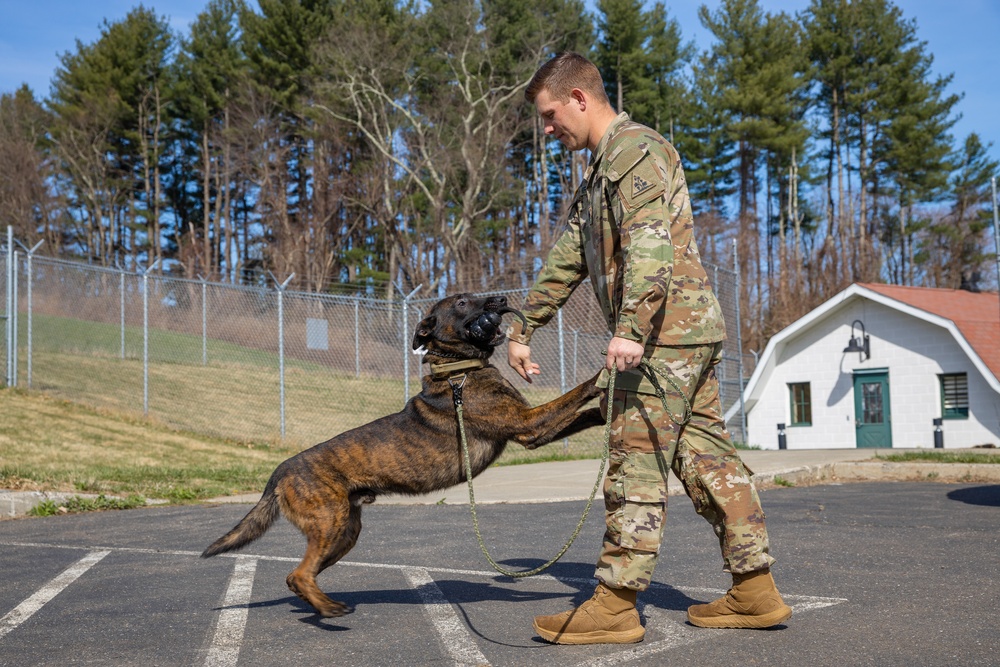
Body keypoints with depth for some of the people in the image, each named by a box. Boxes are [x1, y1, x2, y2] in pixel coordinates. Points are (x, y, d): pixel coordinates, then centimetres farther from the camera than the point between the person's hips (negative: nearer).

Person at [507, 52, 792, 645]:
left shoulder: (635, 147, -8)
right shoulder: (600, 172, 25)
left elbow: (650, 241, -23)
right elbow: (566, 261, 26)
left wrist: (630, 327, -32)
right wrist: (523, 331, 24)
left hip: (666, 330, -10)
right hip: (692, 332, 10)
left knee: (638, 460, -9)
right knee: (707, 456, 9)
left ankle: (615, 605, -5)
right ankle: (755, 590, 13)